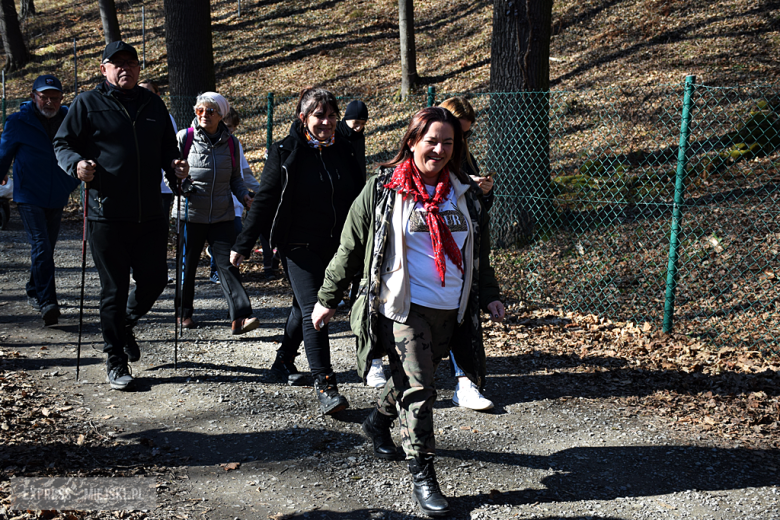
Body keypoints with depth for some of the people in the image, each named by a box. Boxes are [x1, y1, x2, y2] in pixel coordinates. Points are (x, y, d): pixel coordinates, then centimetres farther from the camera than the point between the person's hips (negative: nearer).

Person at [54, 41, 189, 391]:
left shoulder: (153, 104, 14)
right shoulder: (88, 103, 2)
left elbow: (167, 147, 22)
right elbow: (63, 144, 3)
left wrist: (174, 166, 1)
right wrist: (77, 164, -18)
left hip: (151, 214, 4)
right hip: (107, 215, -4)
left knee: (154, 279, 7)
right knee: (114, 289, 2)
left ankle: (126, 324, 39)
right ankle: (115, 360, 17)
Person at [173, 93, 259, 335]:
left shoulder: (230, 143, 8)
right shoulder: (185, 137, 0)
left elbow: (236, 178, 17)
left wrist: (244, 197, -1)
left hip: (223, 215, 1)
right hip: (191, 213, -1)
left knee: (228, 264, -6)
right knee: (187, 264, 8)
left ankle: (240, 317, -12)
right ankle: (184, 313, 26)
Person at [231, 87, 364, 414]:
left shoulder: (343, 152, 6)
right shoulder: (285, 153, -6)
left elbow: (359, 199, 14)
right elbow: (264, 200, -5)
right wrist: (243, 245, -4)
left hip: (333, 248, 5)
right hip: (299, 246, -5)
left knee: (303, 306, 18)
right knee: (312, 310, -12)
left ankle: (284, 360, 38)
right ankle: (325, 387, -13)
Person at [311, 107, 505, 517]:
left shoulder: (467, 194, 10)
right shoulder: (383, 191, -3)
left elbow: (479, 253, 22)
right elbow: (349, 249, 2)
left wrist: (488, 296, 17)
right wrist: (327, 298, 4)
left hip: (451, 311, 5)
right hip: (403, 308, -5)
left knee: (410, 378, 17)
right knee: (417, 388, -9)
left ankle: (379, 421, 46)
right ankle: (423, 476, 0)